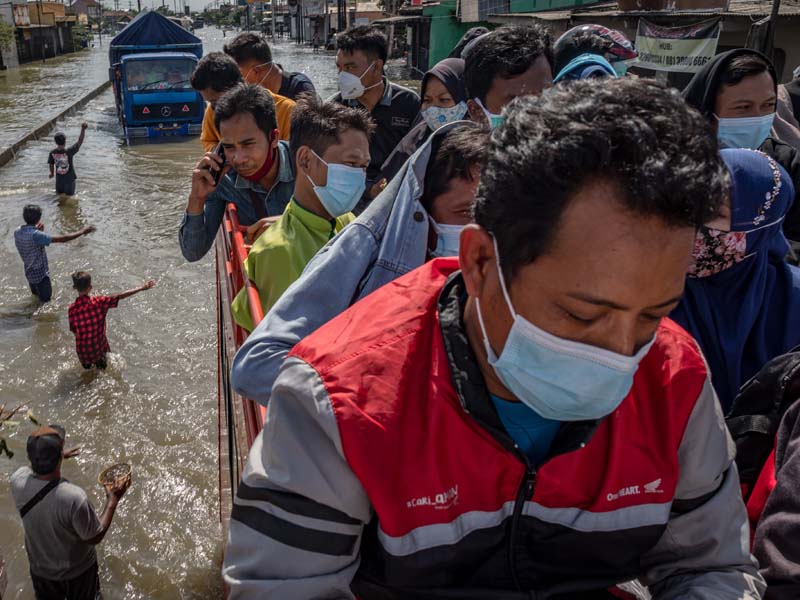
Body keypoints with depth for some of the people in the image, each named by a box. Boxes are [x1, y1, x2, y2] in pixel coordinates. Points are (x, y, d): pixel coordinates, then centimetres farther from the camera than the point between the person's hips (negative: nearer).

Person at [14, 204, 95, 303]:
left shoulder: (17, 232, -6)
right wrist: (83, 231, -22)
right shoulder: (35, 235, -31)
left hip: (29, 272, 8)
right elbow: (63, 239, -32)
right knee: (46, 301, 9)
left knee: (36, 296, 26)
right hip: (40, 274, -8)